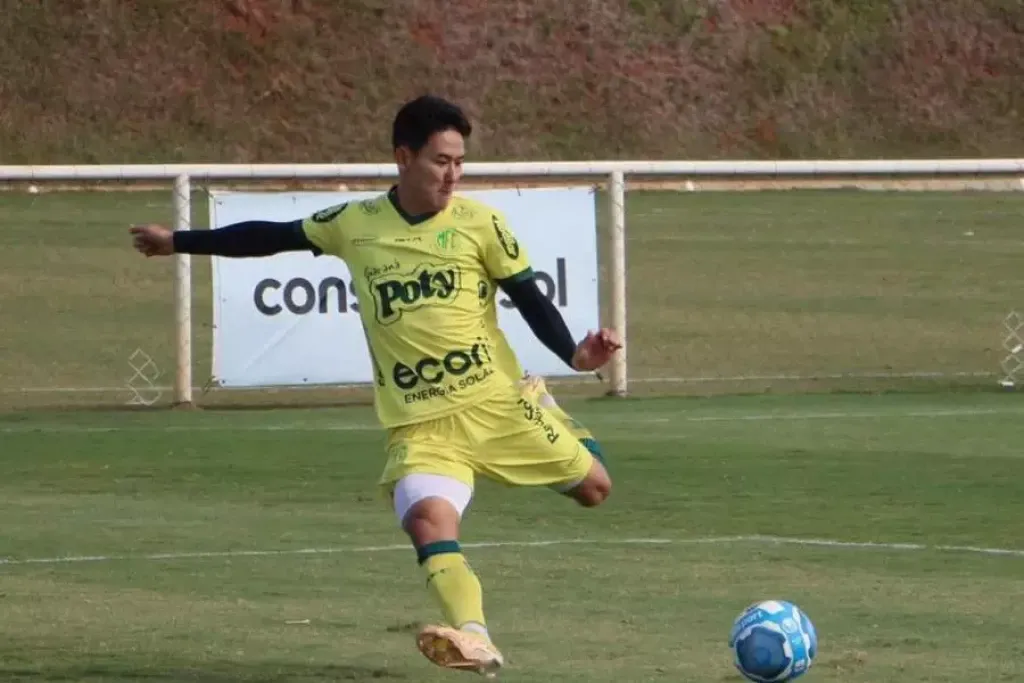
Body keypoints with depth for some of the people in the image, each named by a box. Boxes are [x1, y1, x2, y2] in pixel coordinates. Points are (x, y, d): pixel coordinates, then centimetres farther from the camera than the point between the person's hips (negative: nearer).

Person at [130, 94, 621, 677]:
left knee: (594, 488, 4)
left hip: (499, 401, 0)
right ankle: (474, 641, -38)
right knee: (429, 519, -28)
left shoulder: (480, 224, -1)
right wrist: (178, 243, 22)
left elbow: (530, 298, 4)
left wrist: (574, 354, -13)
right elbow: (274, 237, 17)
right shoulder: (355, 225, 5)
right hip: (419, 424, 0)